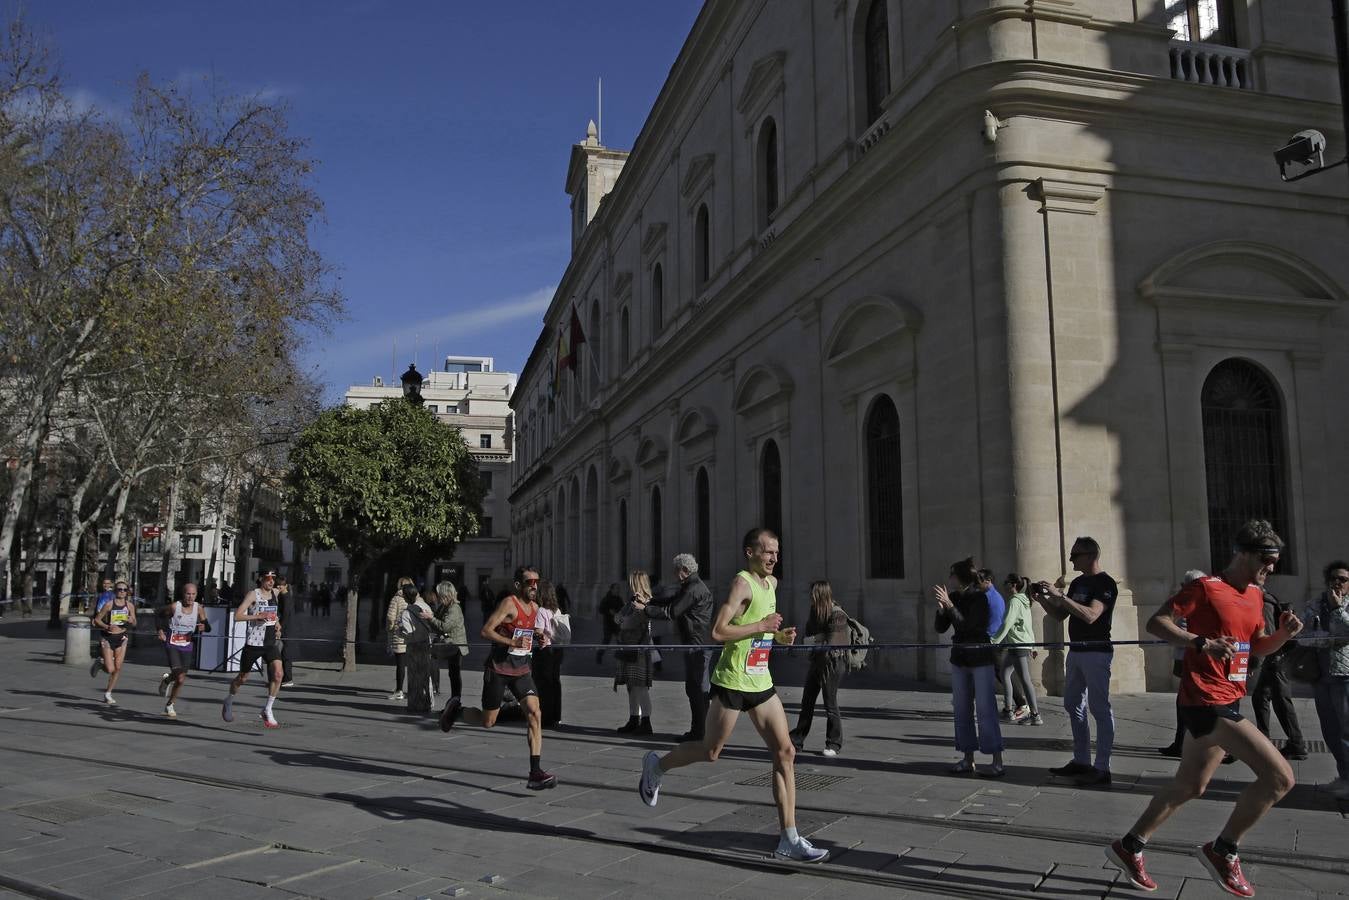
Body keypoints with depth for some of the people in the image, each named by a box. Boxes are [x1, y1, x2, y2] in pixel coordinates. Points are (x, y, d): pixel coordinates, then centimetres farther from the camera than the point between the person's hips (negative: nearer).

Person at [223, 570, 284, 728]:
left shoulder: (275, 593, 9)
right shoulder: (253, 594, -9)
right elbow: (237, 616, -16)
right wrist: (259, 616, -24)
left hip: (271, 642, 4)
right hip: (254, 642, -4)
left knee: (278, 674, -15)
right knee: (243, 677, 12)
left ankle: (268, 711, -4)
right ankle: (229, 700, 41)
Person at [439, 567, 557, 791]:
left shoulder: (534, 607, 9)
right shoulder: (509, 603, -14)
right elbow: (486, 630, -20)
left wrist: (538, 637, 7)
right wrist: (512, 642, -31)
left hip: (521, 669, 6)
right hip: (498, 669, -6)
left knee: (534, 713, -13)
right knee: (487, 721, 6)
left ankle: (535, 773, -13)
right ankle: (456, 708, 37)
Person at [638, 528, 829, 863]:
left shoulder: (772, 583, 12)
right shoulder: (742, 583, -15)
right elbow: (718, 631, -24)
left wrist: (779, 635, 11)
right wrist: (761, 626, -21)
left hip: (761, 682, 8)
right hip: (732, 681, -8)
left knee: (785, 753, 0)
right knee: (710, 752, 6)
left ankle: (789, 839, 4)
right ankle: (656, 765, 34)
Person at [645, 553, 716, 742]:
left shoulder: (694, 589, -17)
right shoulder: (689, 587, 17)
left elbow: (670, 612, -16)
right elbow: (670, 603, 20)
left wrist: (645, 609, -7)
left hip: (698, 645, -11)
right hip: (693, 644, 11)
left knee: (699, 690, -4)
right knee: (693, 689, 15)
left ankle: (699, 732, 1)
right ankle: (697, 730, 22)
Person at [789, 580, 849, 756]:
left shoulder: (837, 614, -14)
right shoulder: (816, 612, 11)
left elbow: (831, 642, -18)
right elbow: (809, 635, 13)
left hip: (832, 661, -8)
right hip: (817, 661, 8)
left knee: (830, 704, 0)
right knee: (807, 702, 11)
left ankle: (833, 745, 12)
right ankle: (796, 740, 19)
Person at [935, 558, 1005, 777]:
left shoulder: (980, 597, -13)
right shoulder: (954, 597, 4)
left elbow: (966, 625, -21)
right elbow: (940, 628, 4)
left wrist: (949, 604, -24)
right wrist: (940, 607, -11)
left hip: (980, 658, -7)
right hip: (959, 658, 7)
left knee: (985, 710, -8)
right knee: (962, 710, 9)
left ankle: (998, 763, -5)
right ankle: (968, 759, 16)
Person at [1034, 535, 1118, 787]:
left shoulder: (1105, 583, -12)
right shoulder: (1078, 582, 14)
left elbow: (1090, 615, -25)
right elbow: (1060, 615, 17)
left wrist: (1060, 595, -27)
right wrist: (1042, 598, 1)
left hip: (1096, 651, -9)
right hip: (1076, 651, 9)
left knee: (1099, 708, -6)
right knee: (1074, 706, 13)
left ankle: (1102, 769, -4)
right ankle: (1081, 761, 22)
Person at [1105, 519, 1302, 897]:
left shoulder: (1255, 593, 13)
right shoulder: (1207, 587, -12)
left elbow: (1258, 647, 22)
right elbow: (1156, 623, -16)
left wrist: (1283, 633, 1)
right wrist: (1202, 642, -29)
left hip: (1227, 701, 9)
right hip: (1207, 700, -9)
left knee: (1189, 786, 16)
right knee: (1280, 776, -14)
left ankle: (1129, 847, 28)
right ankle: (1223, 851, 1)